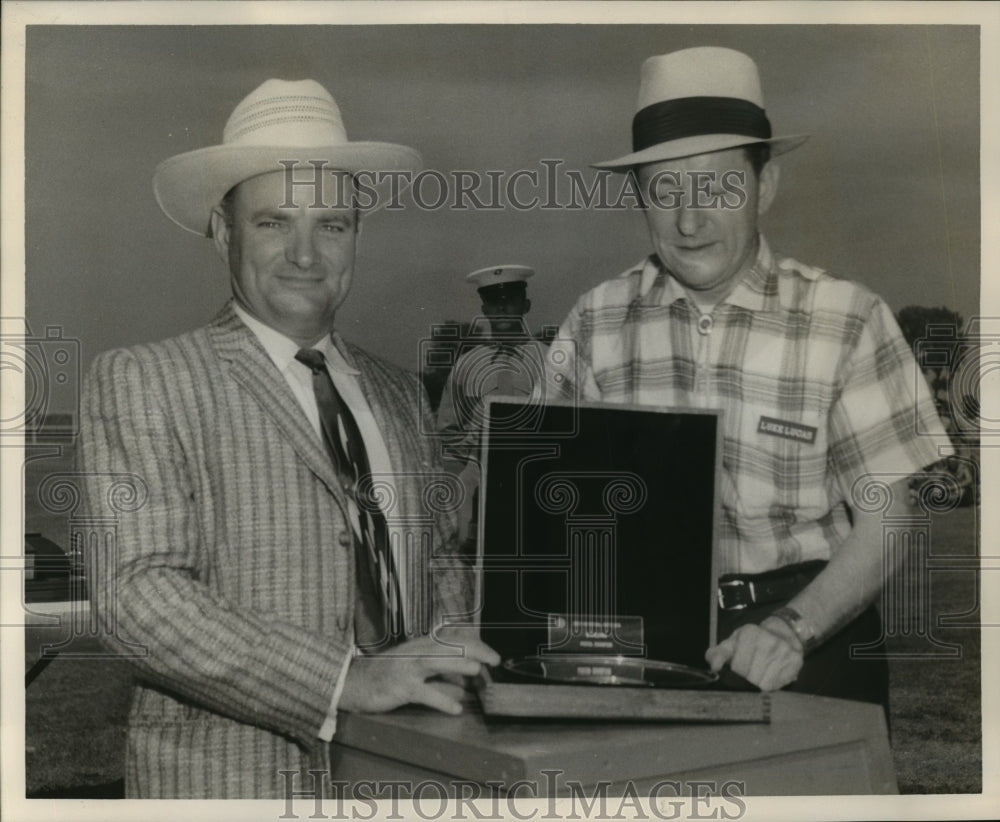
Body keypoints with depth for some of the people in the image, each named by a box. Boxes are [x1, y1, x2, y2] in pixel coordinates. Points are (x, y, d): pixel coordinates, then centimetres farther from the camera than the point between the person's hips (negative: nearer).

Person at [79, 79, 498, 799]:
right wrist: (346, 680, -21)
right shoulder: (140, 381, -2)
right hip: (227, 774, -4)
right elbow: (138, 591, -13)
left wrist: (458, 658, -3)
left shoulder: (398, 391, 15)